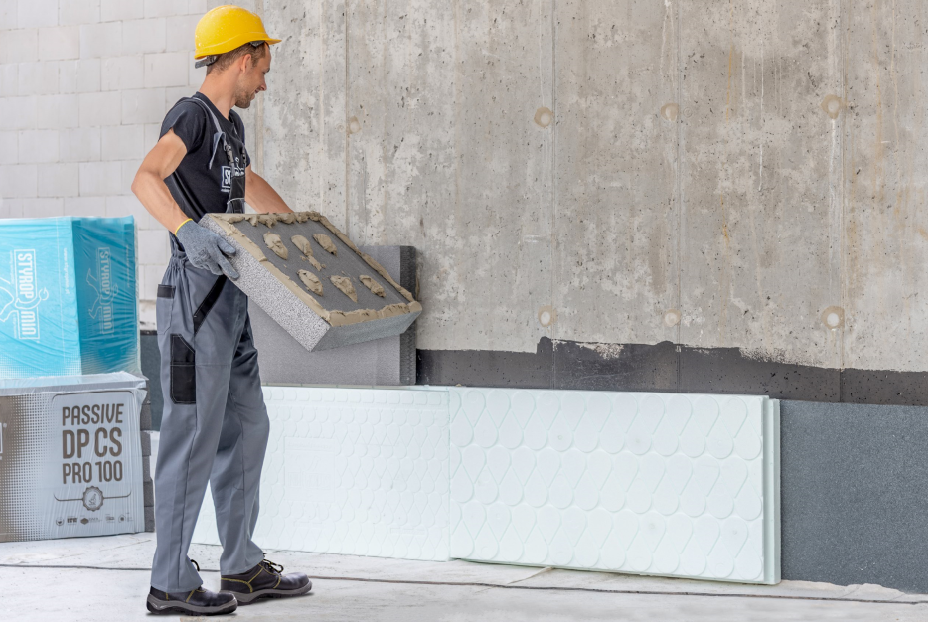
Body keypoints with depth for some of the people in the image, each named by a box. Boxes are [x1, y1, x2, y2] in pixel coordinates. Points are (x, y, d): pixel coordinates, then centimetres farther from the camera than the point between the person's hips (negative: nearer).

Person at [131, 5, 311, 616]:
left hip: (230, 302, 10)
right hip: (195, 298, -10)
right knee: (194, 437, -7)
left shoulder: (229, 124, 17)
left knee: (246, 429, 14)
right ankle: (171, 583, -1)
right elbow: (146, 179, -30)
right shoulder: (191, 115, -12)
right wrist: (188, 230, -46)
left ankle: (243, 566, 24)